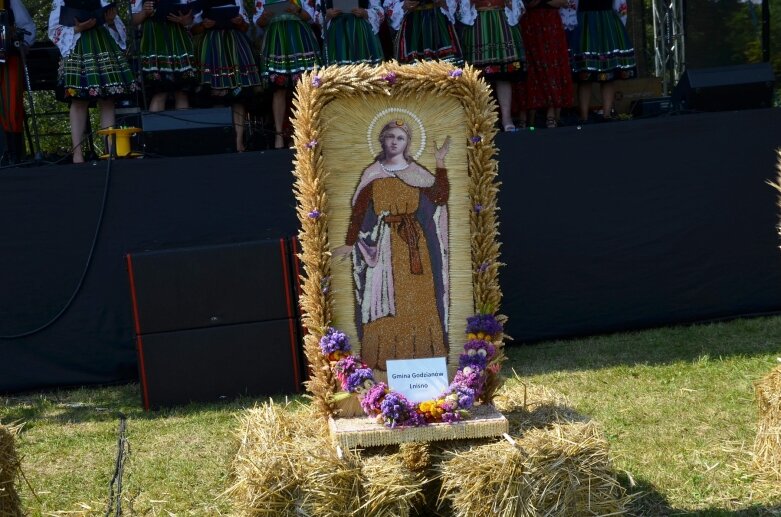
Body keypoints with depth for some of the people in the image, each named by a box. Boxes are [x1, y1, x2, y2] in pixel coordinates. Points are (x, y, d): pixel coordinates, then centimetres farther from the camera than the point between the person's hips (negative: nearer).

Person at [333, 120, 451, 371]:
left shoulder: (417, 173, 7)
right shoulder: (372, 174, 5)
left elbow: (441, 197, -6)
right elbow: (359, 210, 3)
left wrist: (440, 164, -7)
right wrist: (349, 244, -2)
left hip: (414, 244, 1)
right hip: (383, 245, -1)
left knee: (417, 300, -1)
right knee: (384, 300, -3)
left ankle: (420, 351, 7)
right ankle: (385, 354, 2)